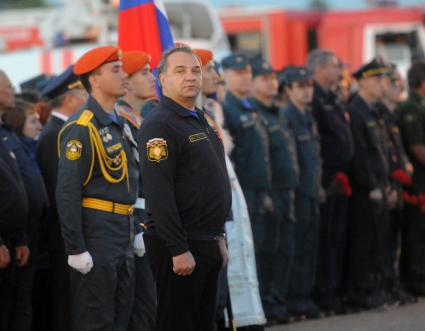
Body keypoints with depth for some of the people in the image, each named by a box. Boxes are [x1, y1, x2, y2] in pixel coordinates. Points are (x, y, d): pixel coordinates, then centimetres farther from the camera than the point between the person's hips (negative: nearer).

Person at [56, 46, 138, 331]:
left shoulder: (116, 125, 15)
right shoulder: (81, 128, -14)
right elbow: (67, 192, -18)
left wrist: (134, 232, 20)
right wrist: (76, 250, -21)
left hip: (122, 234, 9)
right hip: (97, 234, -9)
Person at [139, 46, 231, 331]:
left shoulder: (201, 122, 17)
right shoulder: (159, 125, -14)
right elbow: (159, 194, -21)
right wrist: (179, 250, -23)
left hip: (207, 242, 9)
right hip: (179, 246, -9)